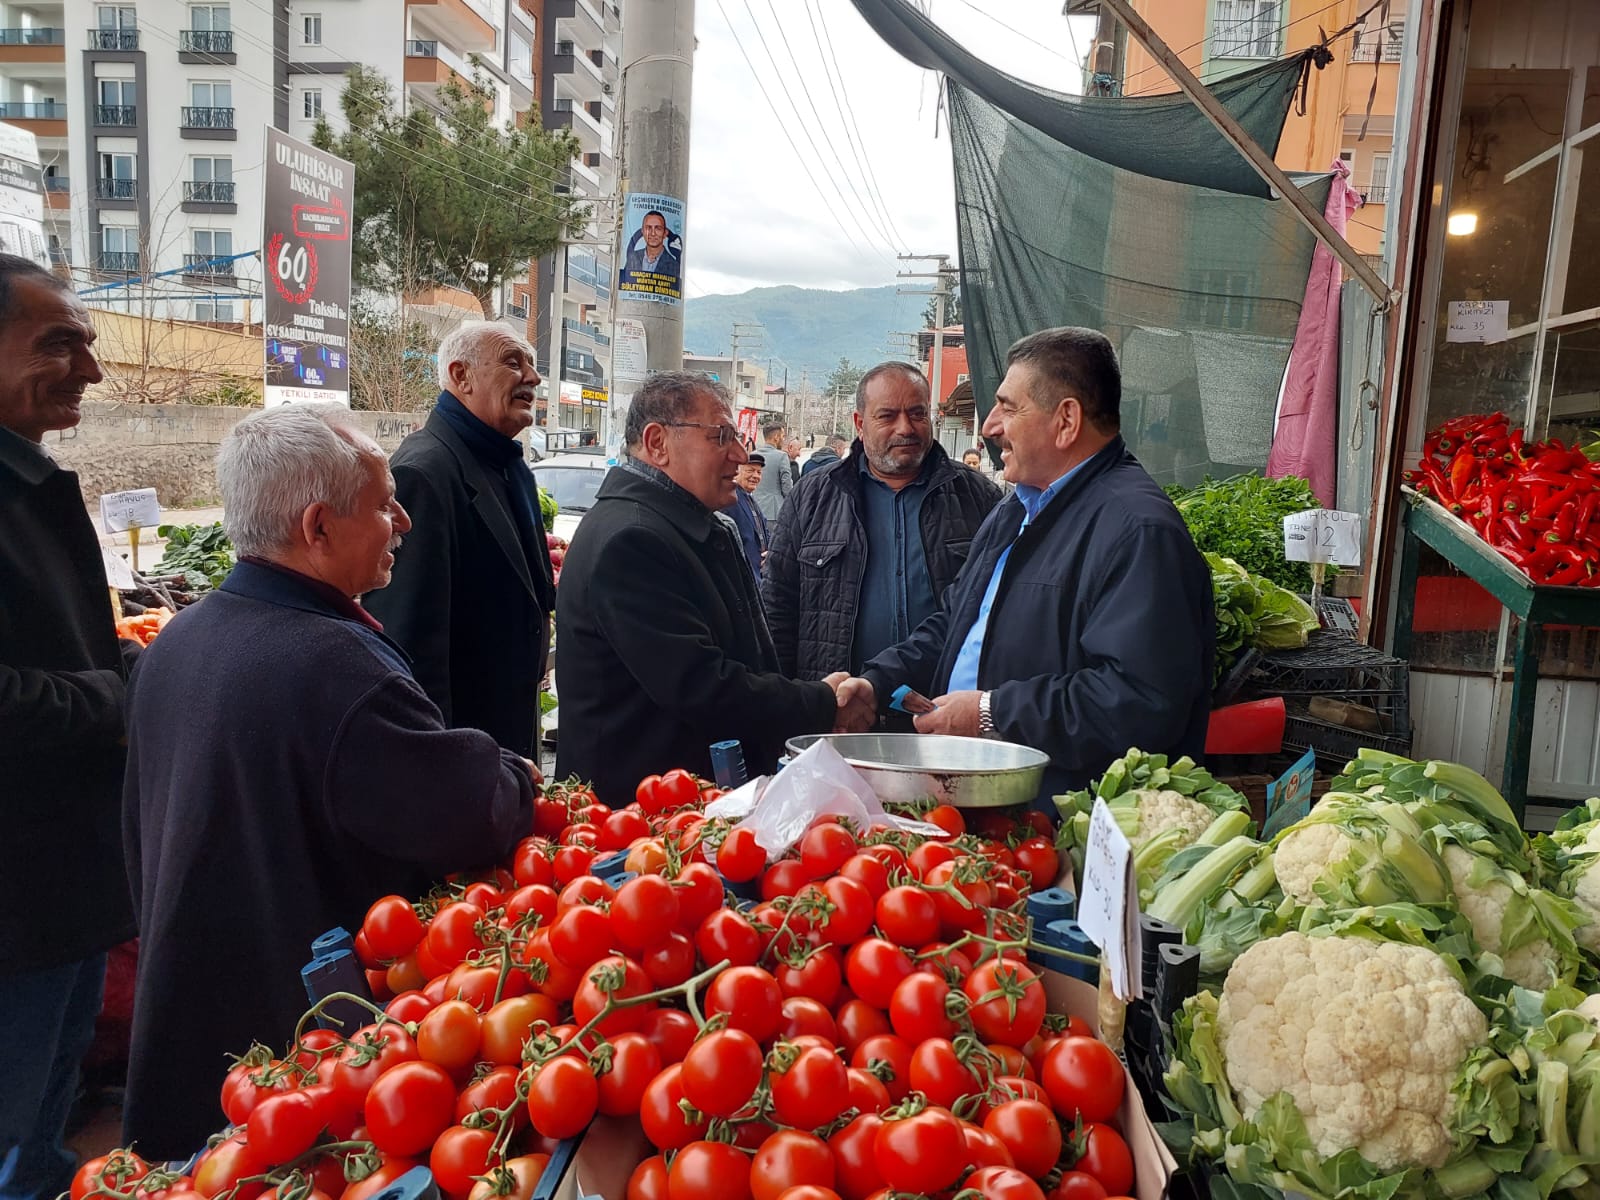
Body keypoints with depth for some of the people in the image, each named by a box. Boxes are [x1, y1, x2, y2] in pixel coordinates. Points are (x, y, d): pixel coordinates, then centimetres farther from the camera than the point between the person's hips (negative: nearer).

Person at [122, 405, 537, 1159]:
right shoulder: (335, 666, -30)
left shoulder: (172, 644, 1)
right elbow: (474, 821, -25)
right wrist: (516, 780, -4)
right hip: (311, 1036, -8)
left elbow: (142, 834, 14)